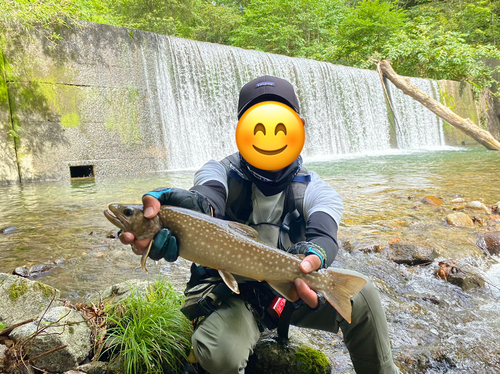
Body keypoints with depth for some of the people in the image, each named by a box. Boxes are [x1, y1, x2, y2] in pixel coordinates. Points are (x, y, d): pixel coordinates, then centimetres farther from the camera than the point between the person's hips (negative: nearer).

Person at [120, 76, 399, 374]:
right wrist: (196, 204, -60)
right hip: (230, 295, -2)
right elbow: (208, 196, -34)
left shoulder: (314, 190, -7)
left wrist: (314, 254, -54)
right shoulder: (222, 172, -9)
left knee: (360, 293, -20)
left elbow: (323, 232, -29)